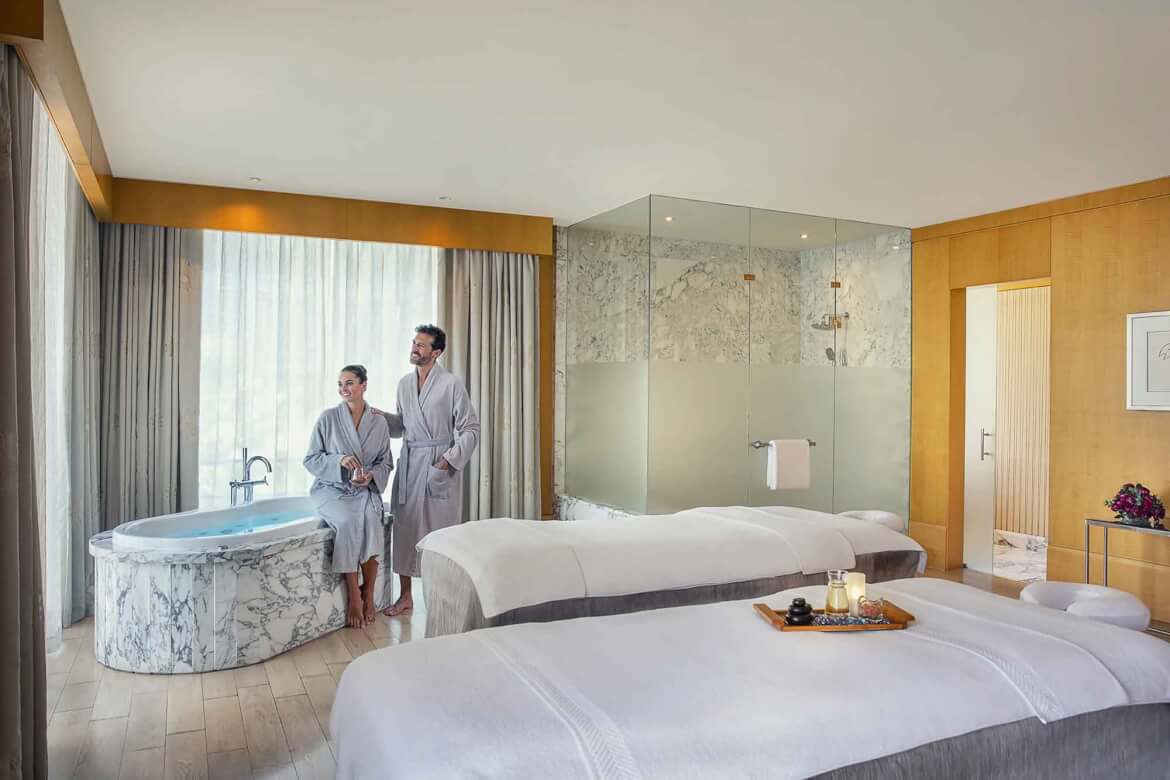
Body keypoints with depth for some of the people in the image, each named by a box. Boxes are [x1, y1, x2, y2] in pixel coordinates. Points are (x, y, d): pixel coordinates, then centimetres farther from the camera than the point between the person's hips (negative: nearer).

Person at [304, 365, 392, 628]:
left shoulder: (379, 422, 6)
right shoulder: (327, 418, 0)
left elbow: (386, 462, 11)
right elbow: (311, 459, 1)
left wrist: (371, 476, -11)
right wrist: (339, 461, -17)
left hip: (365, 490, 2)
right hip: (331, 489, -1)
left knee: (370, 520, -32)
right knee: (347, 522, -33)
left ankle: (368, 594, -19)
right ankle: (354, 597, -23)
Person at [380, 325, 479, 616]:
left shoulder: (451, 384, -8)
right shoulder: (404, 383, 10)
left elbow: (470, 429, -8)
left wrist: (450, 460, -16)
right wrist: (382, 417, 2)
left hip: (440, 464, -5)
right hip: (409, 463, 5)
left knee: (440, 529, 0)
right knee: (404, 526, 5)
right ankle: (405, 596, 16)